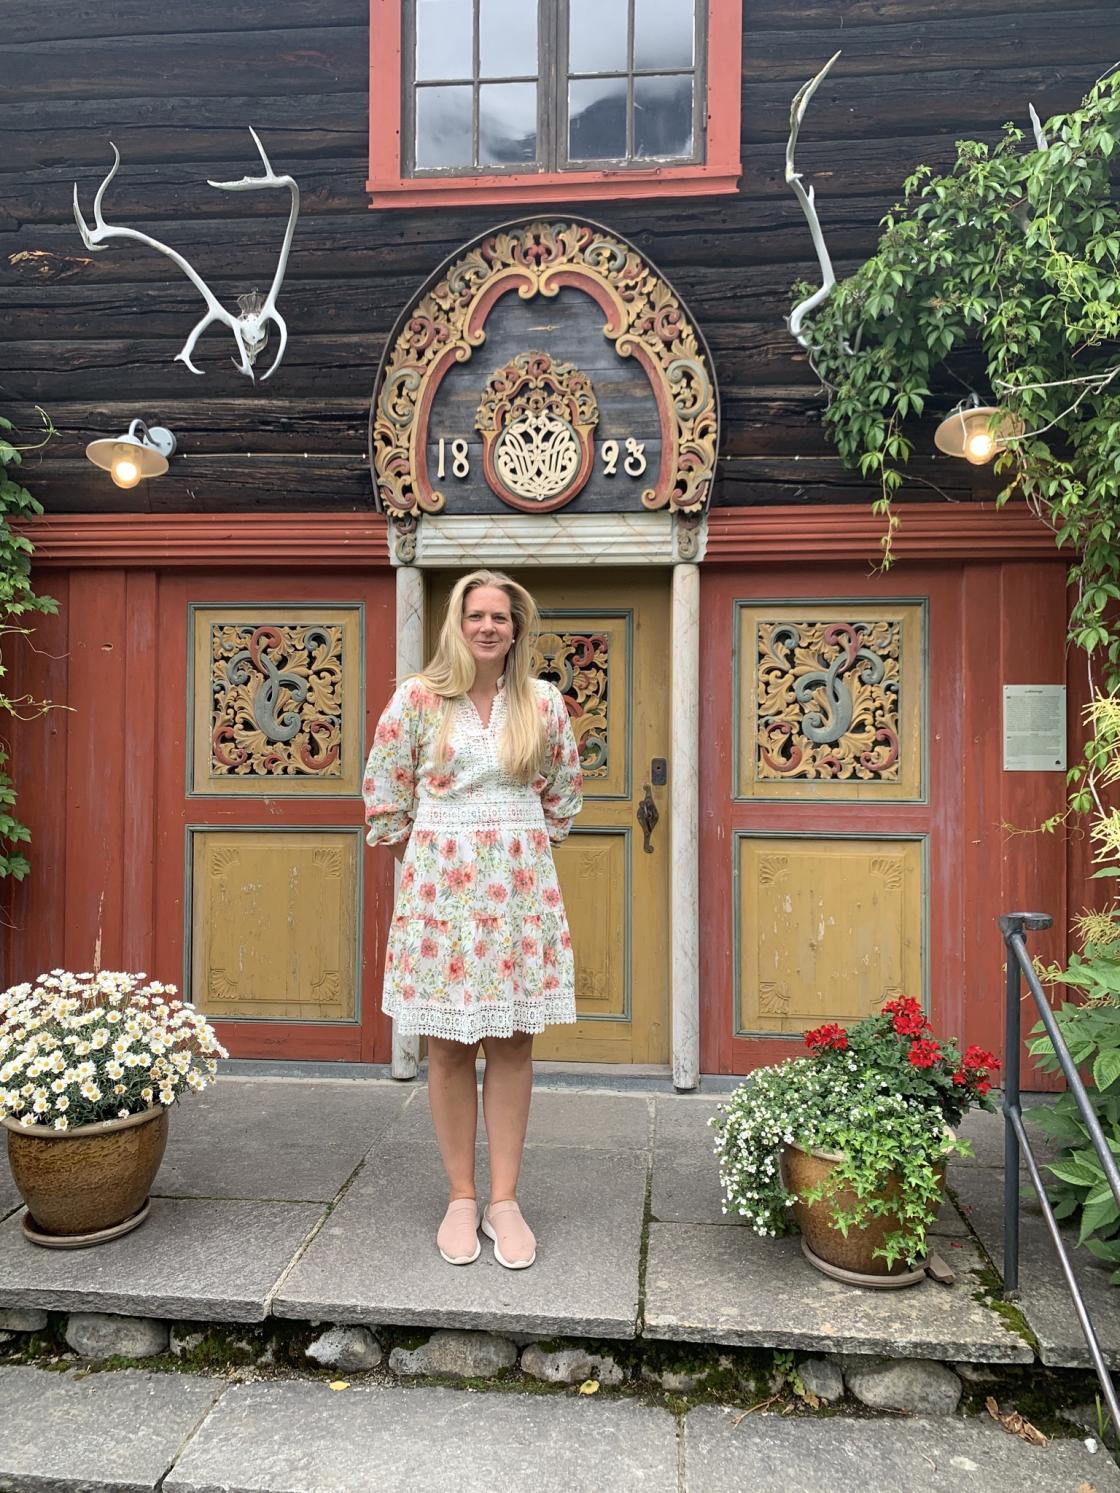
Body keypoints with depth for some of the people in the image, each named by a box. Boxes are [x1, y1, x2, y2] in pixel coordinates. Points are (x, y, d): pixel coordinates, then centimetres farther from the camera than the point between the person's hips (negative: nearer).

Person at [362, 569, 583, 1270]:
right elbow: (384, 791, 4)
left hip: (521, 886, 1)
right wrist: (424, 856, 6)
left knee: (513, 1045, 7)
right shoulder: (418, 698, -2)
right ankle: (461, 1198, 22)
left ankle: (504, 1200, 20)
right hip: (440, 884, -1)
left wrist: (522, 846, 11)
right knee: (449, 1047, 6)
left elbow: (564, 794, 15)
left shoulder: (544, 702, 3)